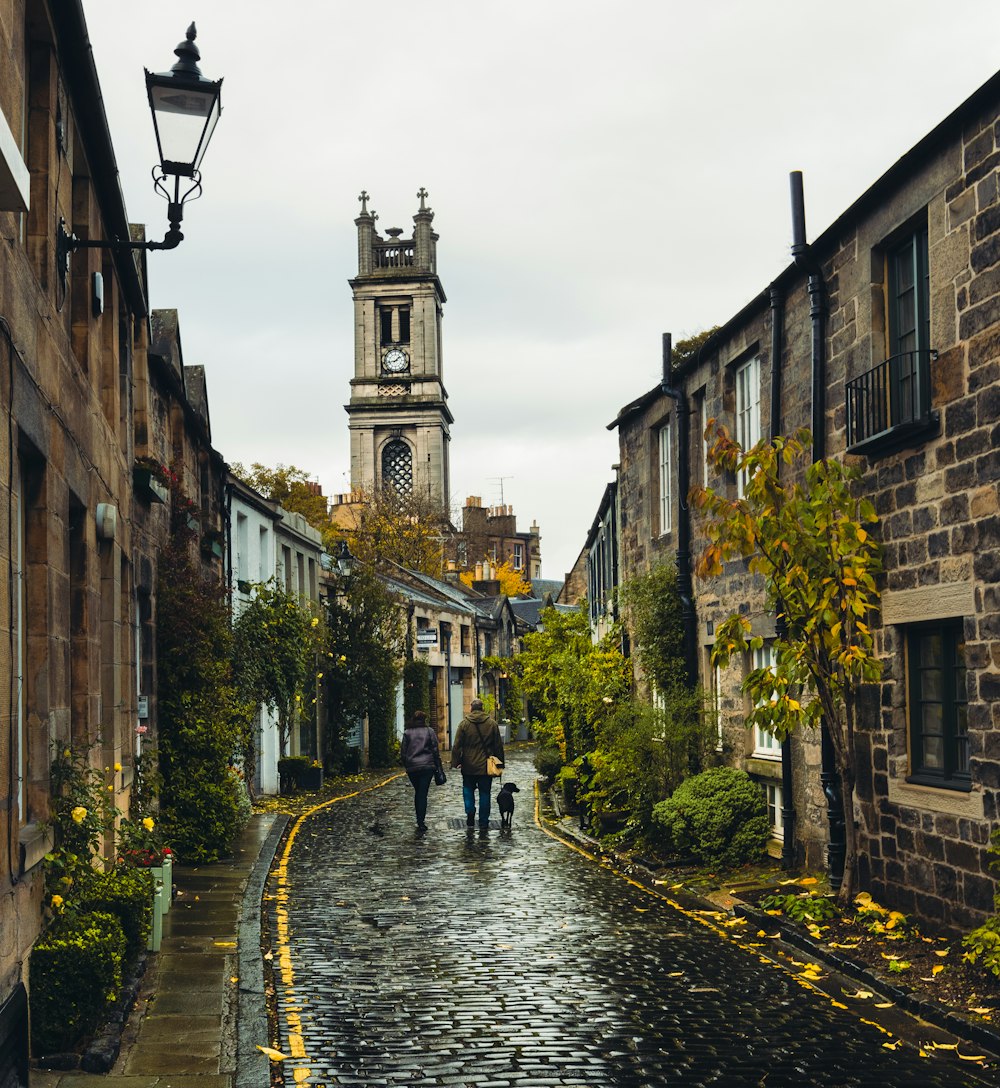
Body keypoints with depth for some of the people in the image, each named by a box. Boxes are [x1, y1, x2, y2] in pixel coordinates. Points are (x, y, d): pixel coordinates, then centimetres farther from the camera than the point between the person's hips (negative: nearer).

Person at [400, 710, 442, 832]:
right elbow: (435, 749, -1)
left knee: (417, 792, 17)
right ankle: (421, 822, -12)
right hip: (427, 766, -2)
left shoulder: (407, 733, 4)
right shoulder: (429, 731, -1)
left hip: (412, 767, 2)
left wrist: (406, 765, 15)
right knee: (423, 793, -3)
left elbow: (403, 752, 5)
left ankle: (419, 820, 19)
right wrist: (438, 765, 6)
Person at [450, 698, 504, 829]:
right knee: (485, 793, 7)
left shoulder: (464, 723, -5)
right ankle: (483, 822, 8)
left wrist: (455, 762, 2)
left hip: (469, 765, -1)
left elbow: (457, 745, -5)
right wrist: (499, 763, 12)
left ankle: (470, 811, -5)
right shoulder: (492, 723, 0)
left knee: (468, 788, 17)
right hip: (486, 766, 1)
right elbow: (498, 745, 4)